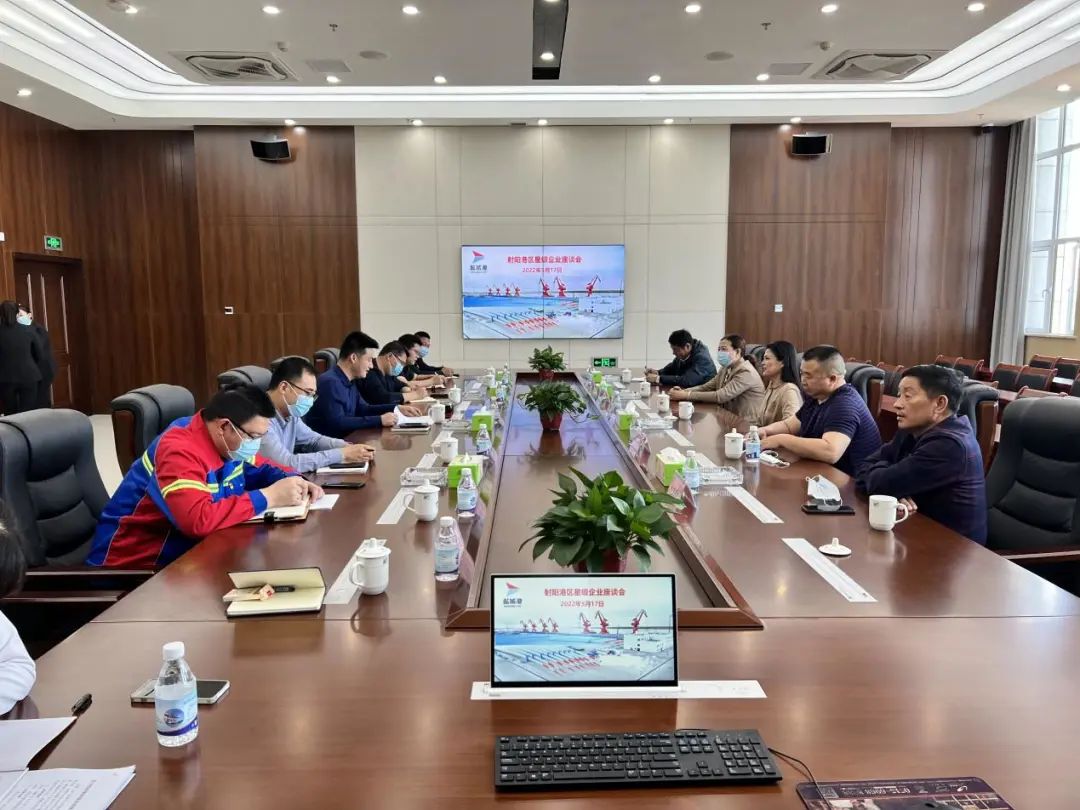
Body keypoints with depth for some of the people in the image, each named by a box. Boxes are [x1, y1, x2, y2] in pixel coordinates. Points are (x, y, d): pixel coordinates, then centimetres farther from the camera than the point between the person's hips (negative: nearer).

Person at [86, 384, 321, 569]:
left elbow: (261, 469, 16)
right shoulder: (180, 451, -26)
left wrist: (292, 481, -6)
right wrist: (268, 497, -32)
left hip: (184, 552, 8)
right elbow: (199, 519, -39)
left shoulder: (229, 443, -1)